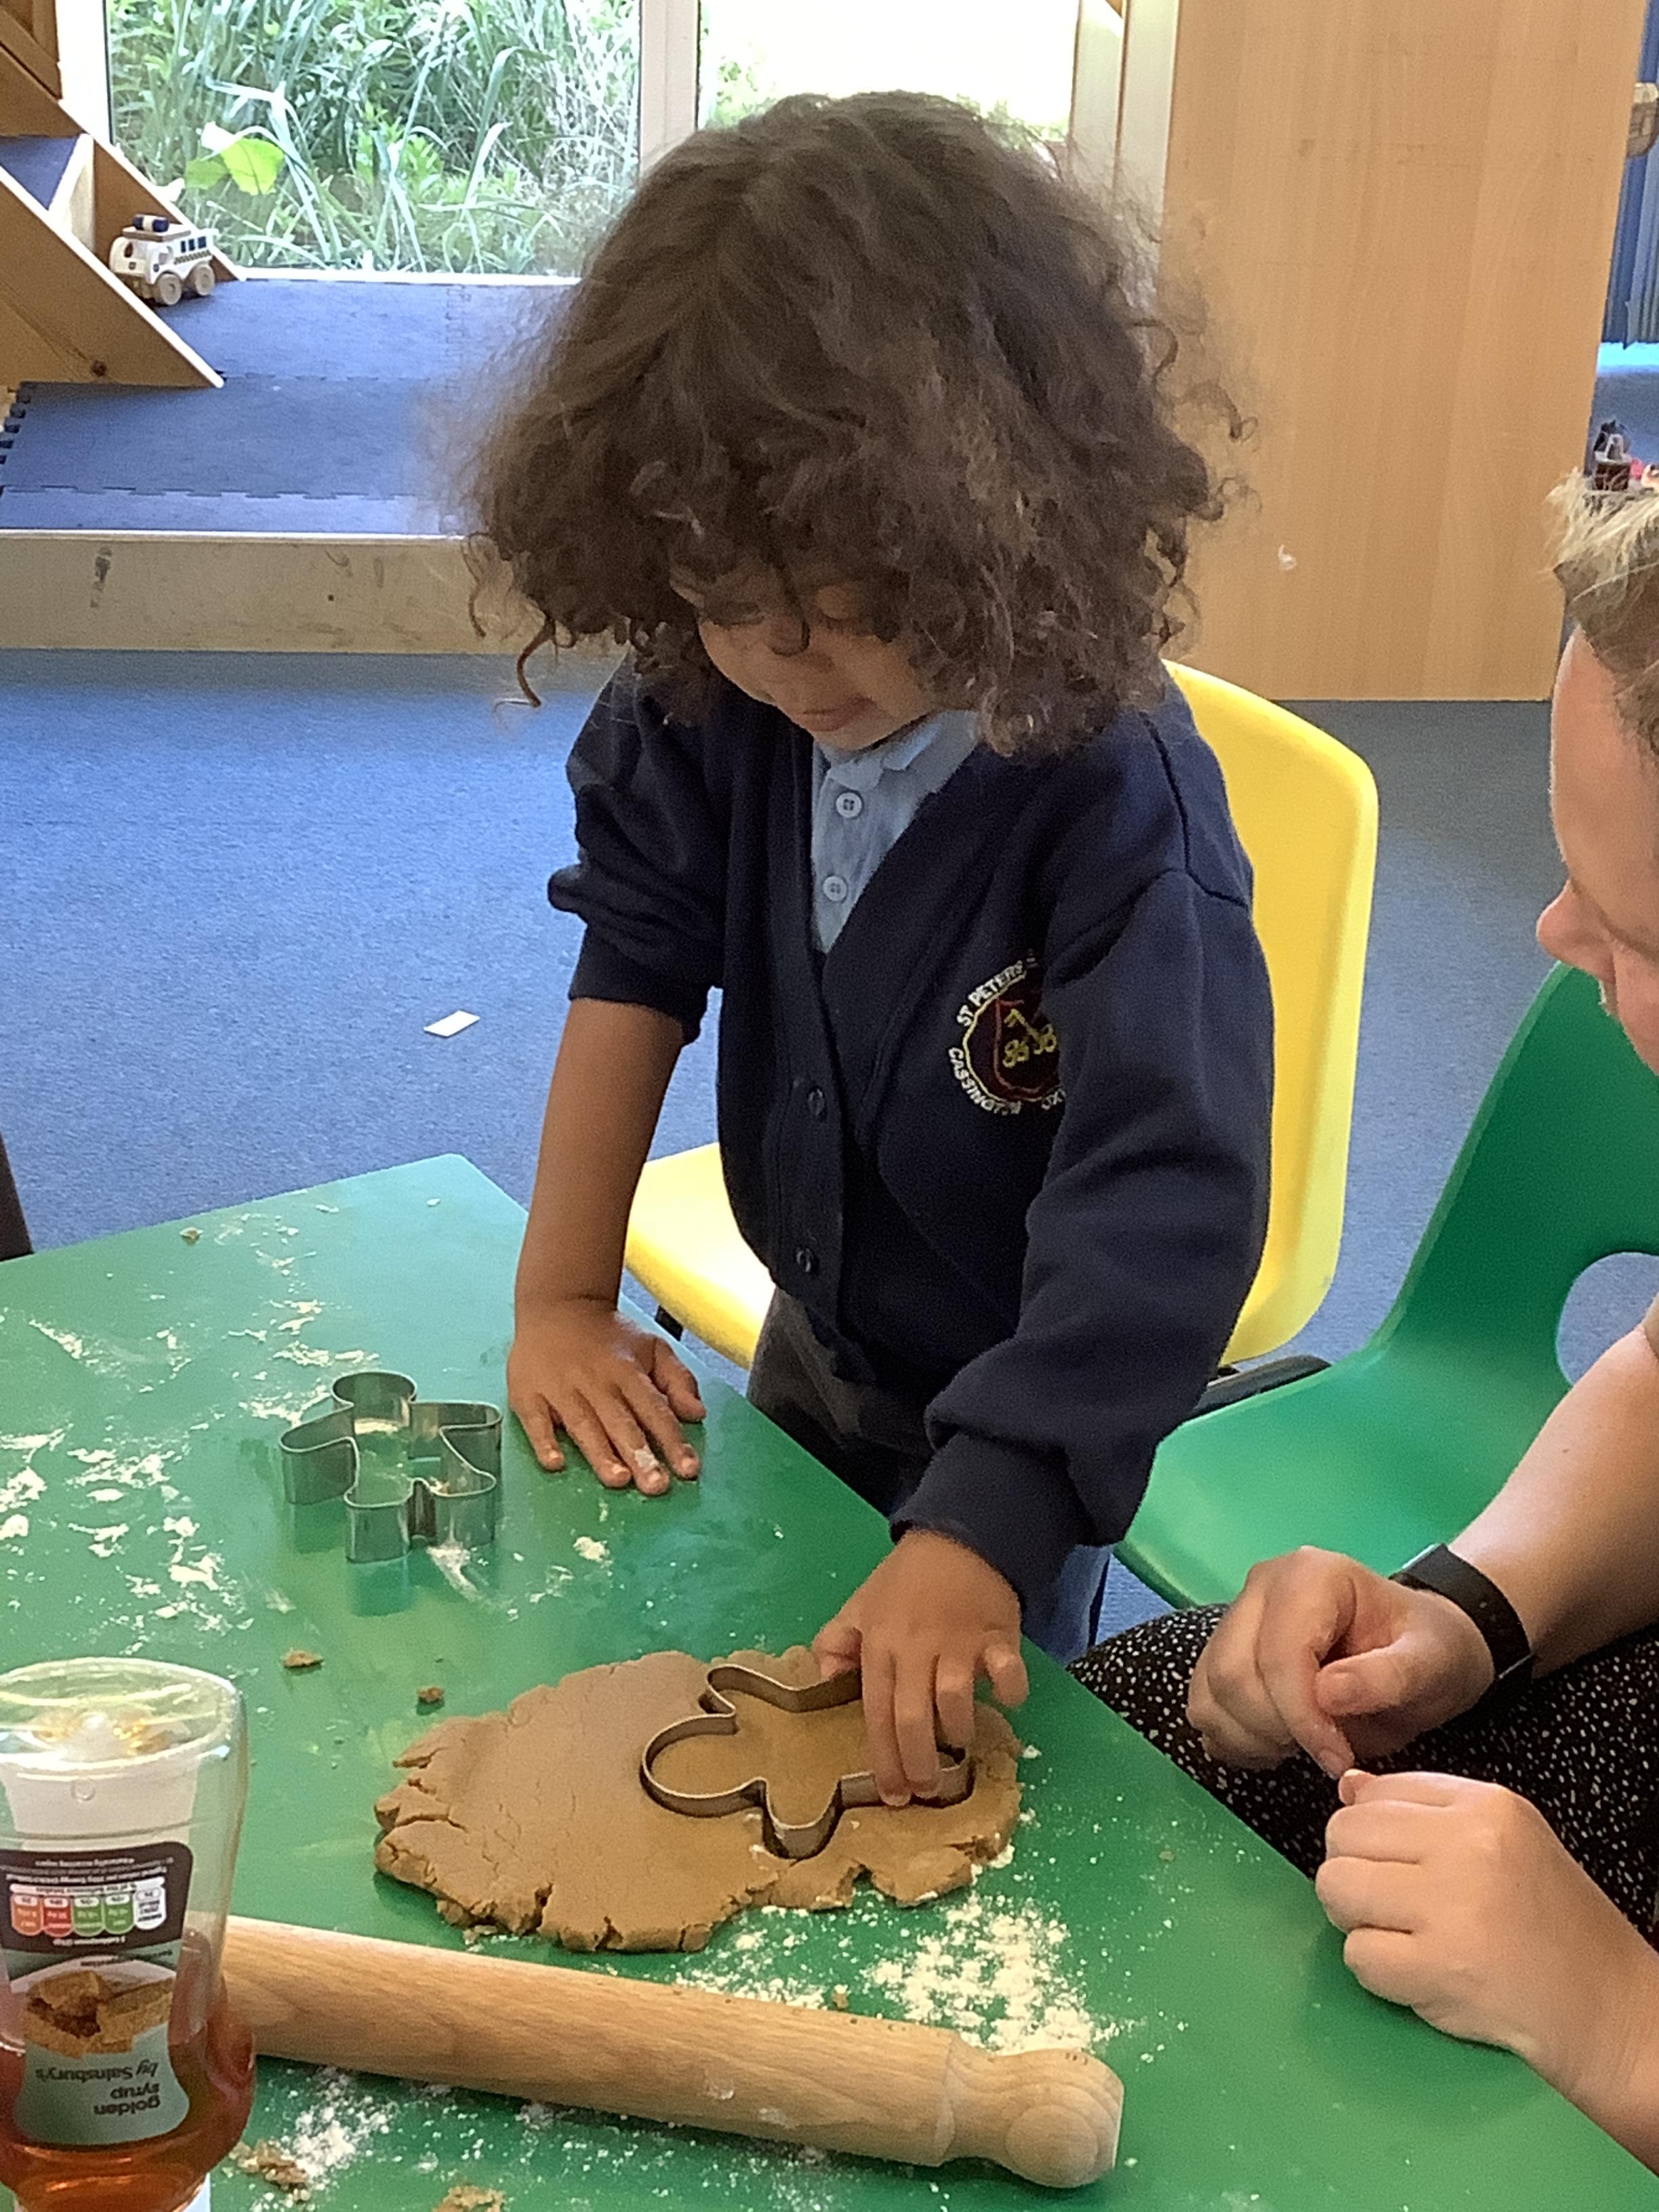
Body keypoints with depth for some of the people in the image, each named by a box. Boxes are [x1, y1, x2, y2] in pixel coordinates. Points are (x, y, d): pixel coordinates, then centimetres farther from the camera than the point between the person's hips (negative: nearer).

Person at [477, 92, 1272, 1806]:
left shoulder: (1121, 801, -35)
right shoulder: (709, 712, -19)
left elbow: (1164, 1203, -38)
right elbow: (637, 961, -9)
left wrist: (986, 1532, -44)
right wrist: (562, 1294, -9)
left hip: (1019, 1402, -5)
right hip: (814, 1340, 6)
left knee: (948, 1763, 15)